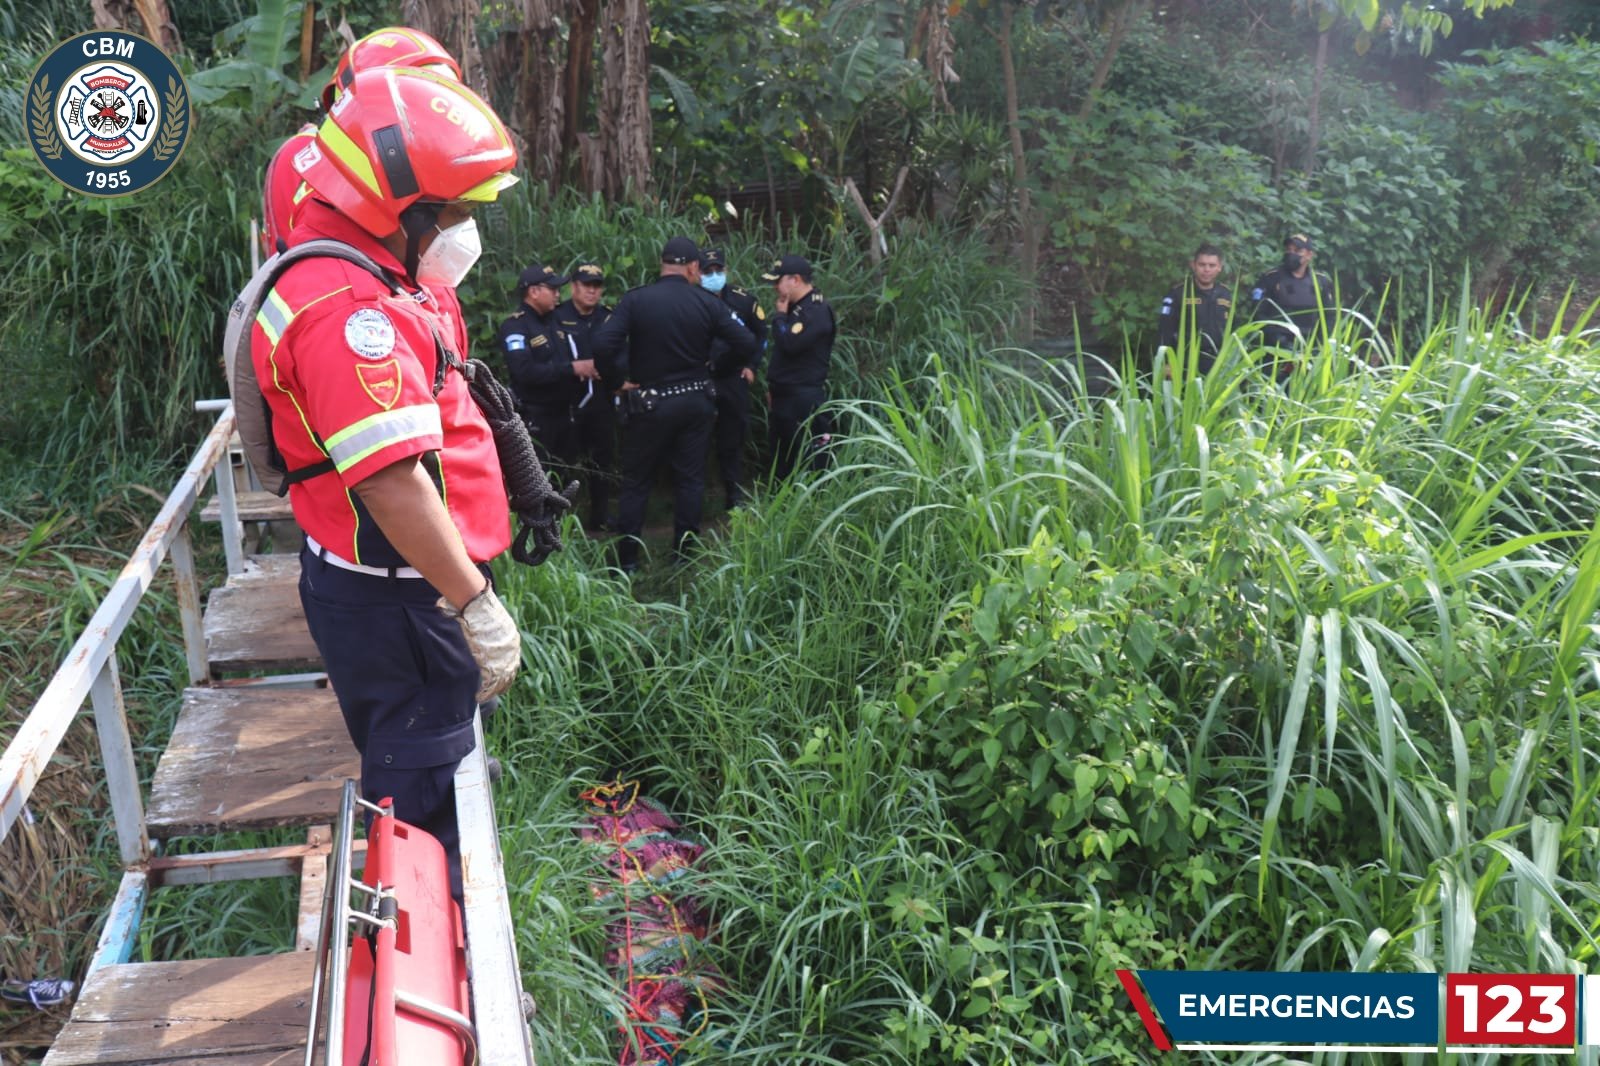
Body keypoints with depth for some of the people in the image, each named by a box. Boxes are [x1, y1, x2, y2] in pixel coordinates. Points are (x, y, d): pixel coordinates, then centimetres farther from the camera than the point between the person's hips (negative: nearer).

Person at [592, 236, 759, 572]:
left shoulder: (635, 299, -11)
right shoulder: (707, 303, -6)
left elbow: (603, 344, -21)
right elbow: (746, 345, -6)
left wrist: (616, 382, -7)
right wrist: (713, 365, 9)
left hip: (648, 404, -1)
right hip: (695, 402, 1)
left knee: (636, 483, 9)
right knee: (690, 479, 13)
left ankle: (627, 561, 12)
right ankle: (684, 554, 19)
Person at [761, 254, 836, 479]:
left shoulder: (815, 310, -16)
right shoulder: (797, 307, 16)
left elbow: (789, 344, -27)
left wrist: (780, 315, -11)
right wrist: (774, 385, 22)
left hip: (804, 398, -10)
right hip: (785, 395, 10)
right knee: (780, 458, 15)